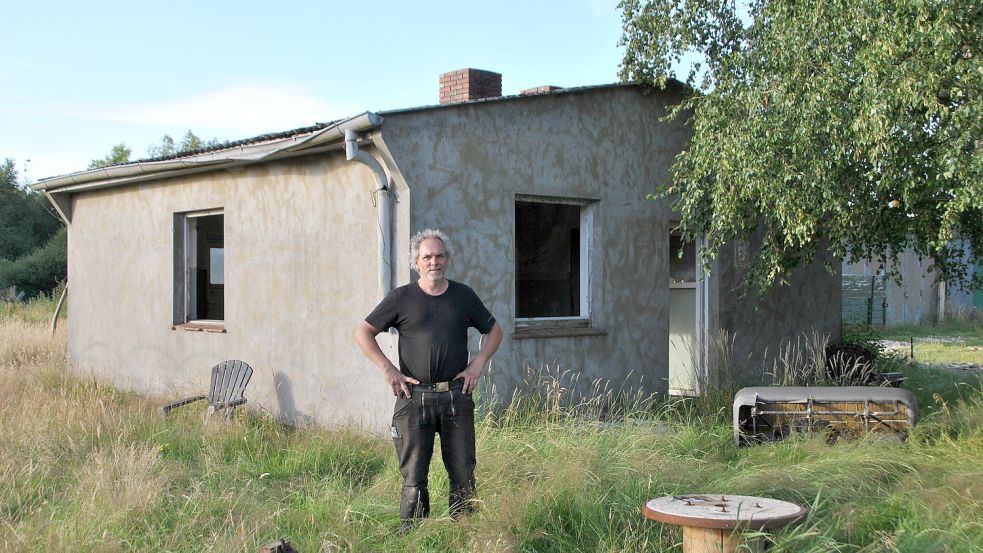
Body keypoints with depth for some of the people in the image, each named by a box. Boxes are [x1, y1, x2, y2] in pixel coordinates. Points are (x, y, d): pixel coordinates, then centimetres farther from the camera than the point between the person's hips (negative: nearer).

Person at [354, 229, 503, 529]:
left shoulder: (463, 295, 10)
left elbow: (494, 330, 20)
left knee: (463, 475, 4)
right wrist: (388, 369, -5)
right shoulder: (401, 298, 2)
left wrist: (478, 364, 6)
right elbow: (363, 333, 4)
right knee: (413, 476, 0)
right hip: (414, 397, -2)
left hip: (457, 396, 2)